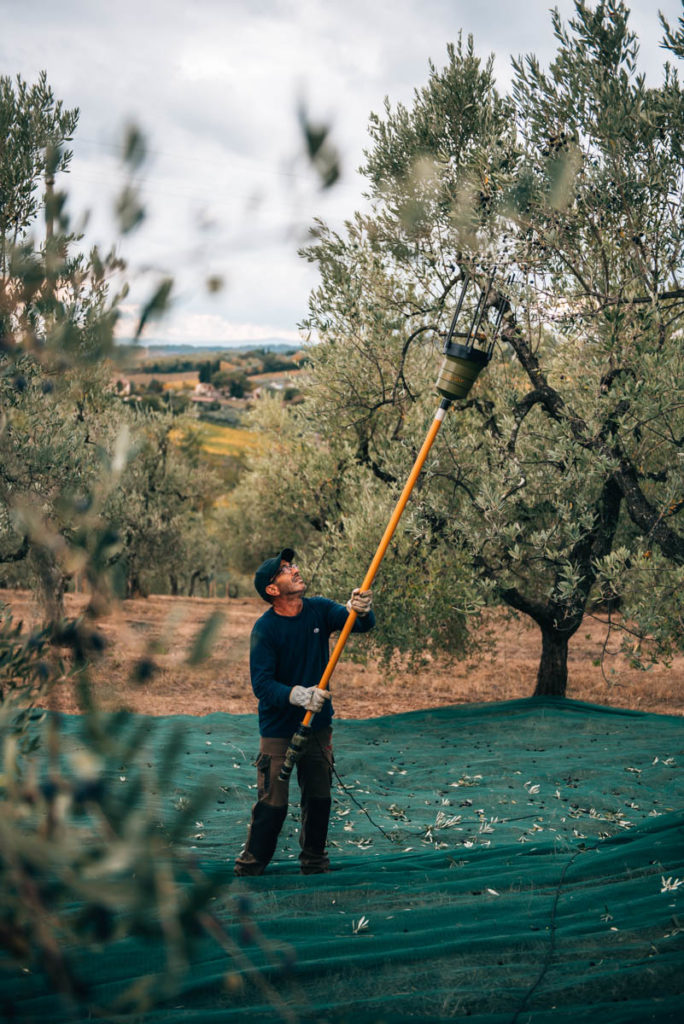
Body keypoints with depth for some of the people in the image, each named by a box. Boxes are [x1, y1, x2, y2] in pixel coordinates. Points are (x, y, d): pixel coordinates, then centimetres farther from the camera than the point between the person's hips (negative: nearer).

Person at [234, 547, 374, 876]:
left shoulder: (319, 610, -3)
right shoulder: (265, 628, -15)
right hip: (278, 729, -4)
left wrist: (362, 611, -38)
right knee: (272, 803, -5)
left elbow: (361, 625, -15)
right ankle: (250, 867, 11)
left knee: (319, 798, 11)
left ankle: (314, 862, 28)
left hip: (318, 724, 4)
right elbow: (261, 684, -20)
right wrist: (297, 695, -36)